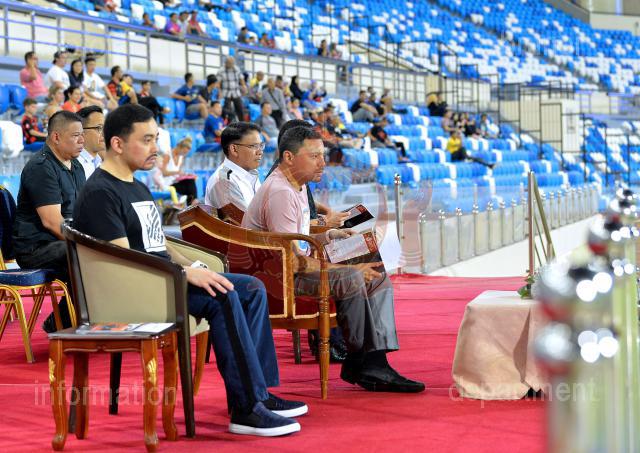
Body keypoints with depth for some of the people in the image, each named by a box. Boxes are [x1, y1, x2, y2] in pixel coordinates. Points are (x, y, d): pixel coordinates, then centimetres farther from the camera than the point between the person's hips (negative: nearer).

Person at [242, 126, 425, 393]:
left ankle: (375, 366, -11)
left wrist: (330, 236, 5)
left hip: (291, 270, 11)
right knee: (351, 280, -29)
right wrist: (350, 270, -20)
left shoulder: (296, 188, 16)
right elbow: (292, 259, -23)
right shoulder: (280, 193, -19)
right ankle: (360, 365, -13)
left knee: (378, 278, 0)